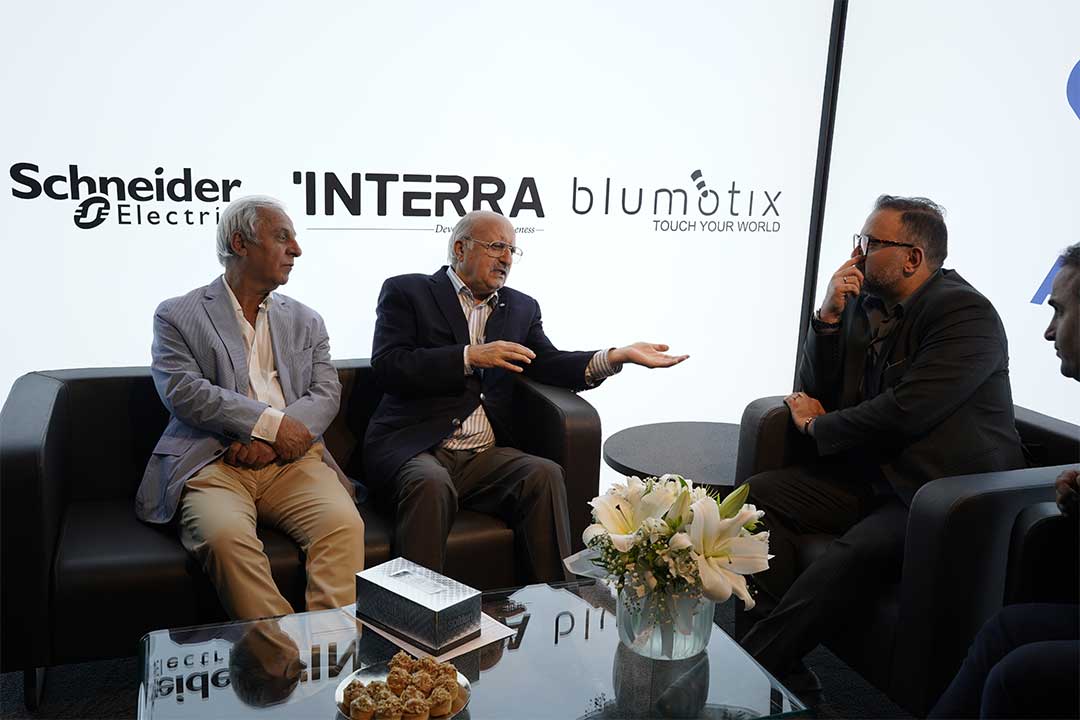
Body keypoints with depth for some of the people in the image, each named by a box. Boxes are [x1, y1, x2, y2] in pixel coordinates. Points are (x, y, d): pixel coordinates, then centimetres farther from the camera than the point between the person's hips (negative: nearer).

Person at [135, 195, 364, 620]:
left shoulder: (305, 321, 21)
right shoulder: (177, 315, 10)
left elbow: (326, 394, 9)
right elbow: (183, 391, -6)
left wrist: (273, 440, -10)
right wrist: (271, 422, -14)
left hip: (291, 461, 3)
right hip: (212, 465, -2)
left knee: (344, 524, -28)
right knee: (225, 536, -34)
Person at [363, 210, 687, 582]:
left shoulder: (521, 308, 20)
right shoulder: (406, 292, 5)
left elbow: (548, 365, 5)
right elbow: (387, 367, -8)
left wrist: (617, 357, -11)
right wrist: (469, 357, -16)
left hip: (484, 458, 4)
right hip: (413, 448, -3)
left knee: (544, 474, -24)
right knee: (431, 483, -35)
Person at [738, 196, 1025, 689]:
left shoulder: (968, 315, -14)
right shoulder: (865, 303, 7)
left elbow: (904, 413, -23)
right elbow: (815, 391, 8)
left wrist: (818, 425, -7)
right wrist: (829, 316, -6)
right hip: (869, 475, 8)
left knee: (855, 556, -34)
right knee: (756, 496, -10)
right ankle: (784, 673, -11)